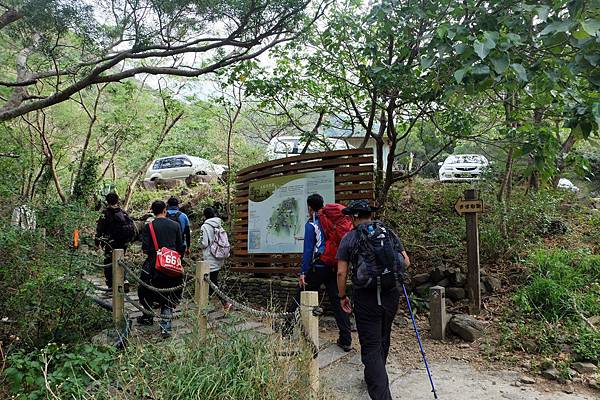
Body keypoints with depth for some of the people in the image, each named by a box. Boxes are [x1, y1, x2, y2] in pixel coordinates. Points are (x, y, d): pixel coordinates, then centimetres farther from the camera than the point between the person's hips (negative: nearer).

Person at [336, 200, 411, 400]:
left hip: (366, 298, -4)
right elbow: (406, 262, 5)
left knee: (371, 346, 3)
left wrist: (342, 297, 6)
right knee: (383, 339, 24)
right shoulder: (389, 233, 6)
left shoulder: (349, 238, -4)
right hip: (391, 295, 5)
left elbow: (341, 273, -7)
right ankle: (373, 378, 44)